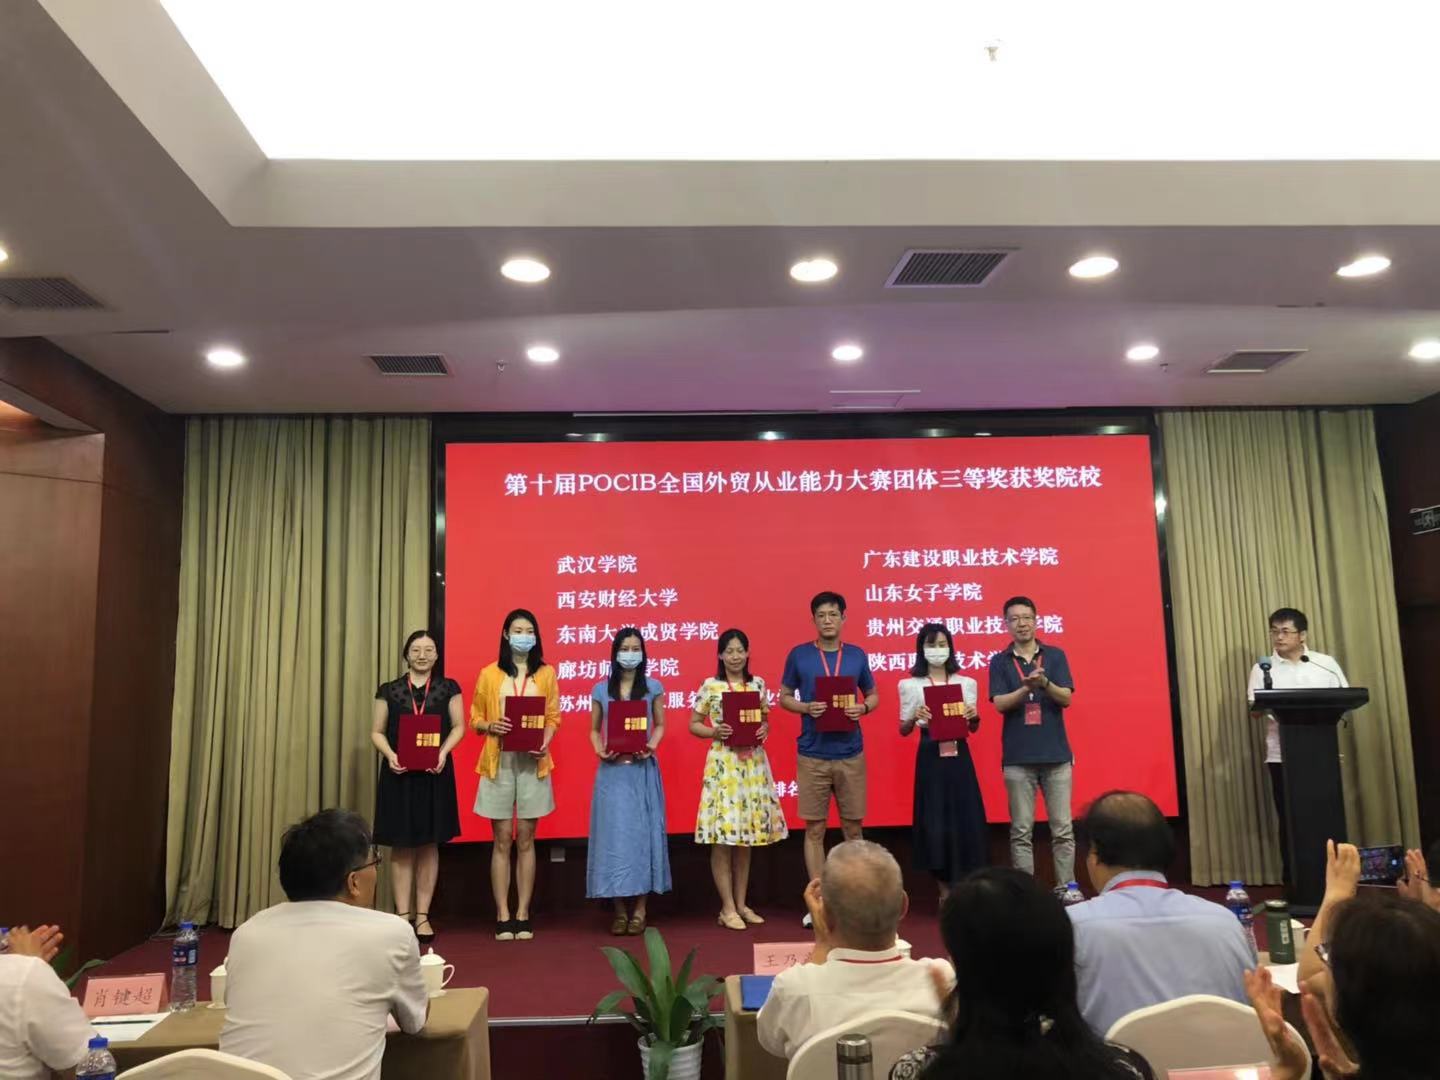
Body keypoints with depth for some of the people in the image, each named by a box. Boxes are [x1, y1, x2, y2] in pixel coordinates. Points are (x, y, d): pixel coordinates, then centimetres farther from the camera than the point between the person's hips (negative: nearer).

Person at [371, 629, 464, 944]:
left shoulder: (448, 688, 4)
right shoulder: (389, 691, 4)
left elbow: (458, 726, 4)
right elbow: (377, 732, 5)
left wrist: (443, 752, -13)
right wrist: (390, 755, -12)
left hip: (435, 774, 0)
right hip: (399, 774, 0)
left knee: (429, 845, 5)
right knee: (401, 846, 3)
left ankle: (423, 915, 12)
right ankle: (403, 914, 11)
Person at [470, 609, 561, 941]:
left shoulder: (545, 673, 7)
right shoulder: (489, 674, 5)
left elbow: (553, 717, 6)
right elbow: (475, 719, 6)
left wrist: (544, 742, -12)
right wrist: (490, 726, -15)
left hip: (532, 762, 1)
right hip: (499, 761, 0)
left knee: (525, 839, 5)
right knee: (502, 840, 3)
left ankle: (523, 915, 12)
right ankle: (503, 916, 9)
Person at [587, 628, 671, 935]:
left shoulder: (653, 688, 5)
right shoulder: (601, 690, 6)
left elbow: (660, 725, 8)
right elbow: (594, 730, 10)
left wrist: (651, 747, -10)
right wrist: (600, 750, -9)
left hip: (642, 769, 0)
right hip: (612, 770, 0)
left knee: (642, 832, 1)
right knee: (613, 834, 0)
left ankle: (640, 909, 8)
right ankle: (619, 910, 8)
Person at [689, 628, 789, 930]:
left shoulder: (758, 684, 8)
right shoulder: (710, 686, -2)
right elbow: (694, 725, 2)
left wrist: (764, 730, -6)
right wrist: (714, 732, -15)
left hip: (753, 763, 4)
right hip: (723, 763, -4)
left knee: (747, 836, 10)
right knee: (723, 837, -3)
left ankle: (741, 904, 21)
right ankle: (728, 908, 7)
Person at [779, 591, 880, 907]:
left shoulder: (857, 655, 4)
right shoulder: (799, 655, -1)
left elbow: (874, 695, 13)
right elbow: (784, 697, 6)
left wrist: (864, 708, -9)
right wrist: (806, 707, -14)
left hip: (851, 754, 2)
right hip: (813, 755, -1)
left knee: (853, 827, 8)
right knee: (815, 829, 4)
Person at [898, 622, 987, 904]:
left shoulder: (966, 683, 7)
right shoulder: (910, 685, 2)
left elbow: (974, 728, 13)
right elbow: (903, 730, 4)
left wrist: (974, 716, -9)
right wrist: (914, 717, -16)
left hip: (958, 754, 2)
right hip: (930, 756, -2)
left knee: (965, 818, 0)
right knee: (934, 820, 0)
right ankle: (945, 890, 13)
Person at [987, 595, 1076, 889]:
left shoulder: (1055, 655, 5)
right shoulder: (999, 661, 4)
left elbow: (1066, 698, -3)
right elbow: (1001, 704, -5)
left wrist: (1044, 683, -23)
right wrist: (1026, 687, -23)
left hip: (1056, 754, 1)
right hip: (1017, 757, 0)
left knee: (1063, 828, 4)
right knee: (1021, 831, 3)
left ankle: (1066, 887, 13)